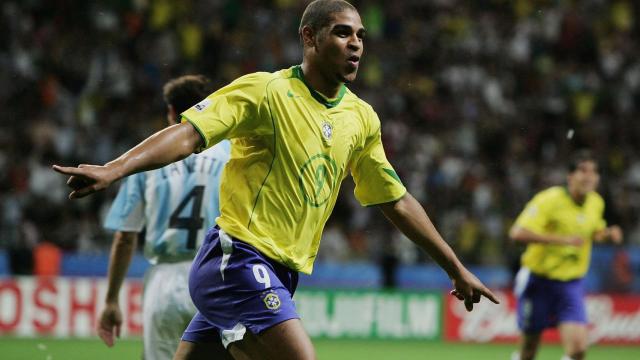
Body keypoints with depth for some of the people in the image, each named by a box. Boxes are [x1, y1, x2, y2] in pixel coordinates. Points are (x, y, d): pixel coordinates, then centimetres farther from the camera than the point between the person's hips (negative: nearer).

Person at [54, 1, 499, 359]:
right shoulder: (266, 91, -9)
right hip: (238, 260, -7)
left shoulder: (361, 119, 12)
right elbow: (189, 134, -19)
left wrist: (457, 269, 23)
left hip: (279, 275, 7)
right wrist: (114, 169, -34)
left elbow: (397, 202, 21)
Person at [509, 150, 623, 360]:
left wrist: (607, 233, -1)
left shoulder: (596, 203, 2)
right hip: (539, 279, -4)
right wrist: (562, 239, -34)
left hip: (571, 283, 4)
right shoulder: (549, 200, -18)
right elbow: (517, 233, -28)